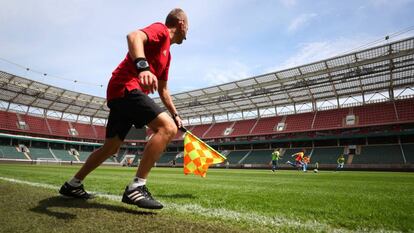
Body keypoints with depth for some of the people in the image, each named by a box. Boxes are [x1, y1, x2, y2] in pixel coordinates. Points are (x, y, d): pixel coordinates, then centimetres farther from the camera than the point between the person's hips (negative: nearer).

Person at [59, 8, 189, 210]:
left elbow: (163, 90, 29)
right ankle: (136, 187, -22)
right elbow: (134, 36, -25)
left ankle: (72, 185, 32)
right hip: (126, 88, -10)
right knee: (167, 128, -23)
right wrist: (143, 66, -43)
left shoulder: (167, 54, 25)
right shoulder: (161, 30, -1)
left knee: (111, 148, 17)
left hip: (120, 94, 10)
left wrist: (175, 114, 27)